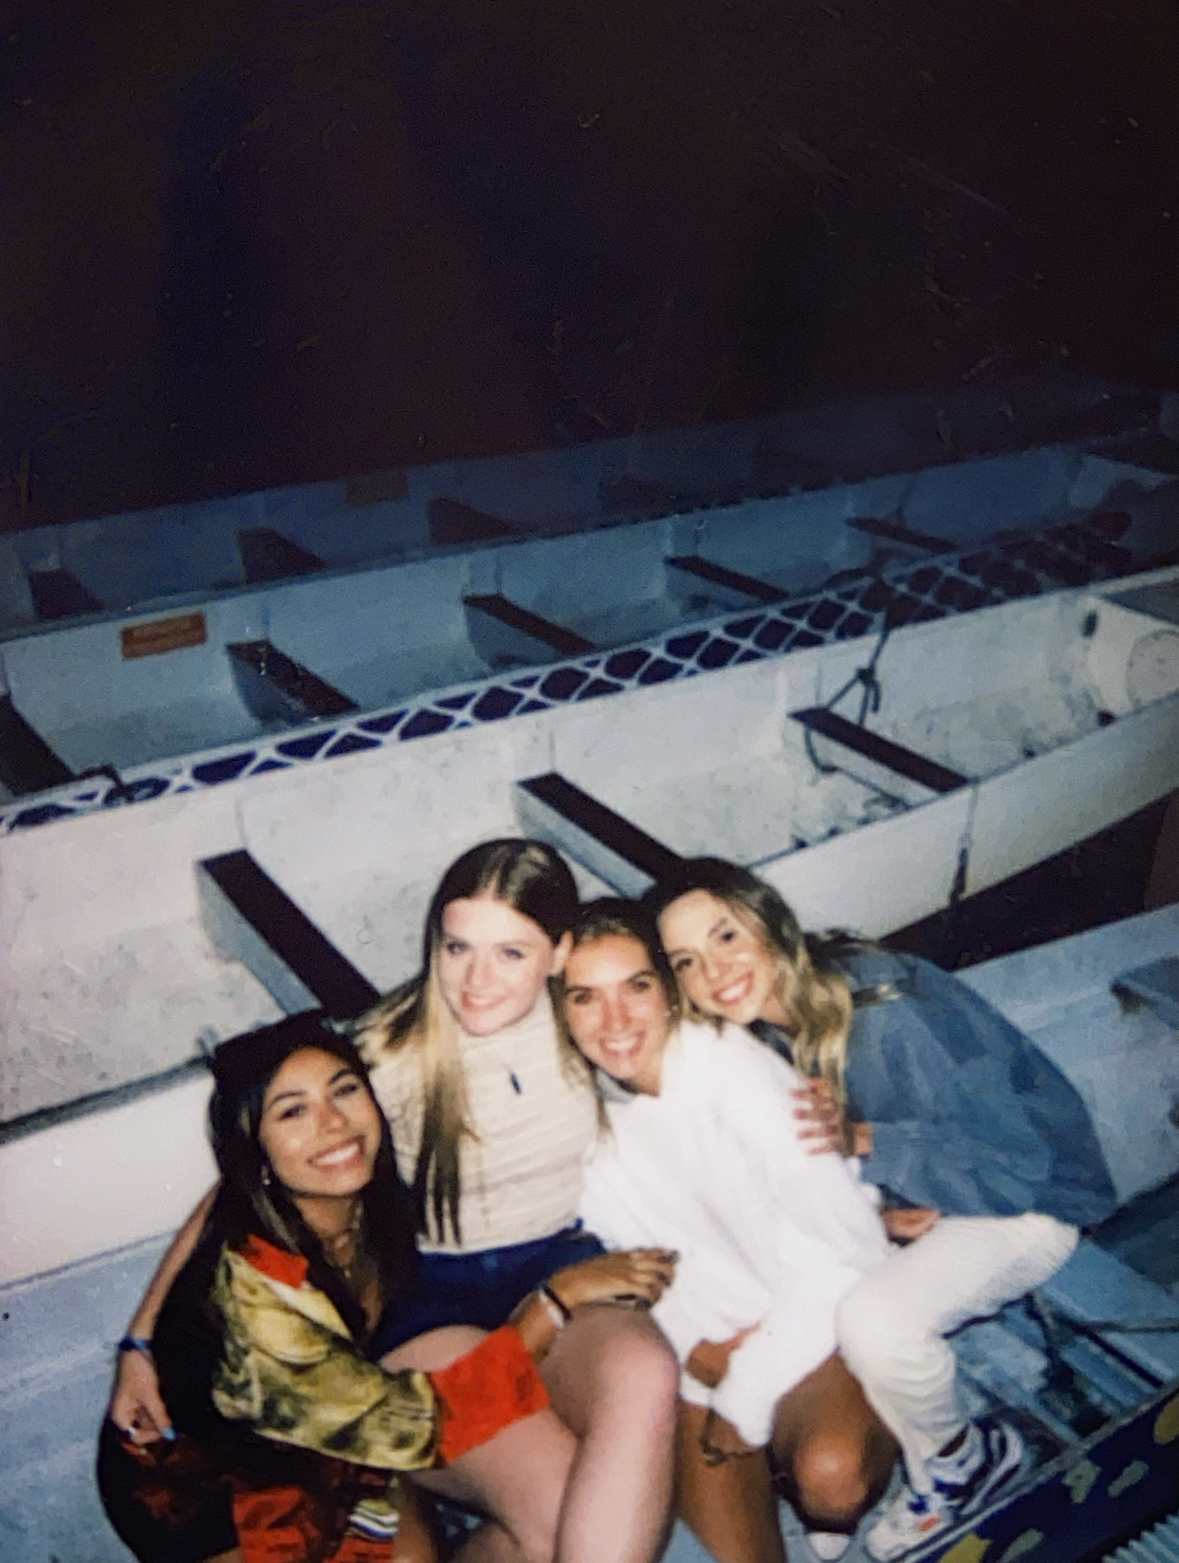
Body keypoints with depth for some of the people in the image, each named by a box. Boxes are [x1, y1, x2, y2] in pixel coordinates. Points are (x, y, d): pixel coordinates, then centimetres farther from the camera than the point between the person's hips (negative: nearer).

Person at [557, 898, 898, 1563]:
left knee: (830, 1476, -31)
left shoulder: (736, 1068, -19)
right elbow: (629, 1256, 6)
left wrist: (745, 1397, -16)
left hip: (812, 1327, -4)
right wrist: (694, 1351, -11)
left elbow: (841, 1248, -20)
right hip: (711, 1347, 4)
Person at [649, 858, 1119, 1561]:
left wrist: (866, 1144, -34)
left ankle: (966, 1458, 4)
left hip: (1029, 1202, -7)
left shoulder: (889, 1016, -33)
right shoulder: (766, 1027, -9)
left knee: (876, 1318, -30)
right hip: (905, 1201, 8)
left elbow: (1016, 1168, -27)